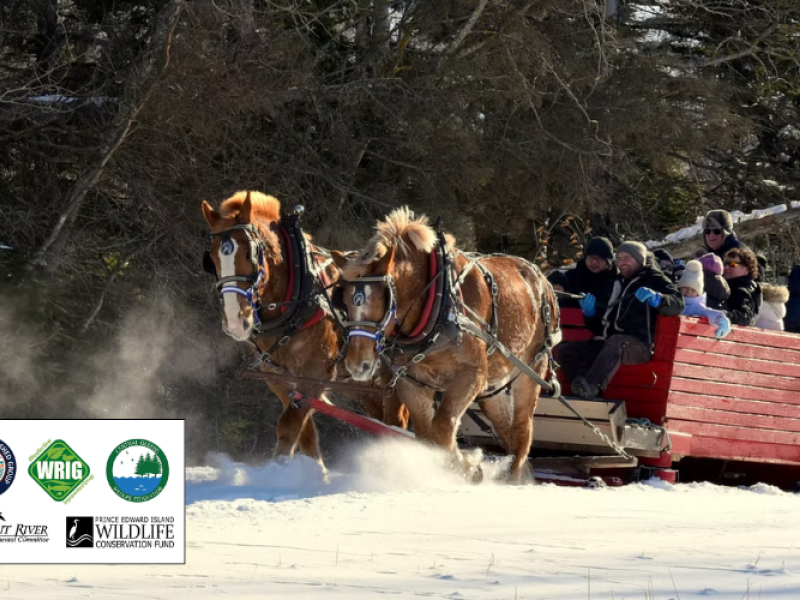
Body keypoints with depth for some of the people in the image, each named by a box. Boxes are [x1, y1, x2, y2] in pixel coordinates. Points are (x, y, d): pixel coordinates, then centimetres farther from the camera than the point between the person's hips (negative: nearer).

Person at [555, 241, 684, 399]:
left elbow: (677, 304, -9)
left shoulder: (655, 280, 9)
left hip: (638, 344, -8)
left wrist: (655, 298, -28)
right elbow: (601, 319, 35)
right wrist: (589, 309, 13)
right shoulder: (617, 283, 28)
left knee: (615, 342, -41)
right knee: (564, 350, -8)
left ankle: (591, 386, -59)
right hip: (606, 344, 8)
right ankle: (584, 389, -31)